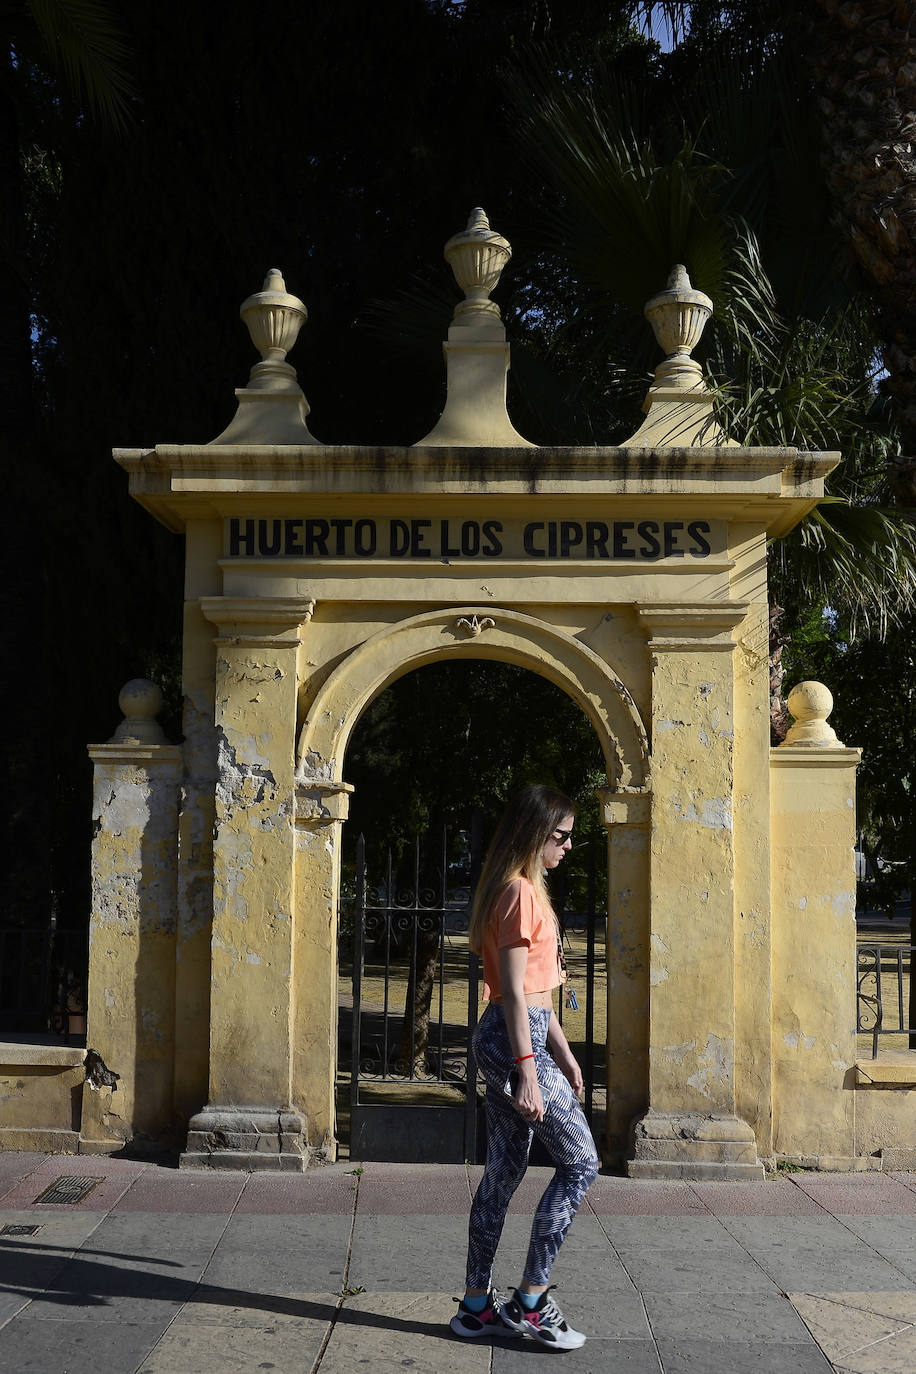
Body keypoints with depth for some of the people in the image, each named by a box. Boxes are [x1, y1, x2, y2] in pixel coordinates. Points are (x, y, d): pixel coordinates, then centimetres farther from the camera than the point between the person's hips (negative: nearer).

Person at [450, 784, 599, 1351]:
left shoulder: (526, 890, 17)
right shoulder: (519, 892, -15)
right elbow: (513, 991, -19)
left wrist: (564, 1055, 21)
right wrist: (528, 1071, -21)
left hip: (507, 1036, 10)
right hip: (514, 1038, -10)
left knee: (504, 1172, 12)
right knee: (580, 1162, -3)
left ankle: (478, 1305, 19)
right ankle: (531, 1301, 2)